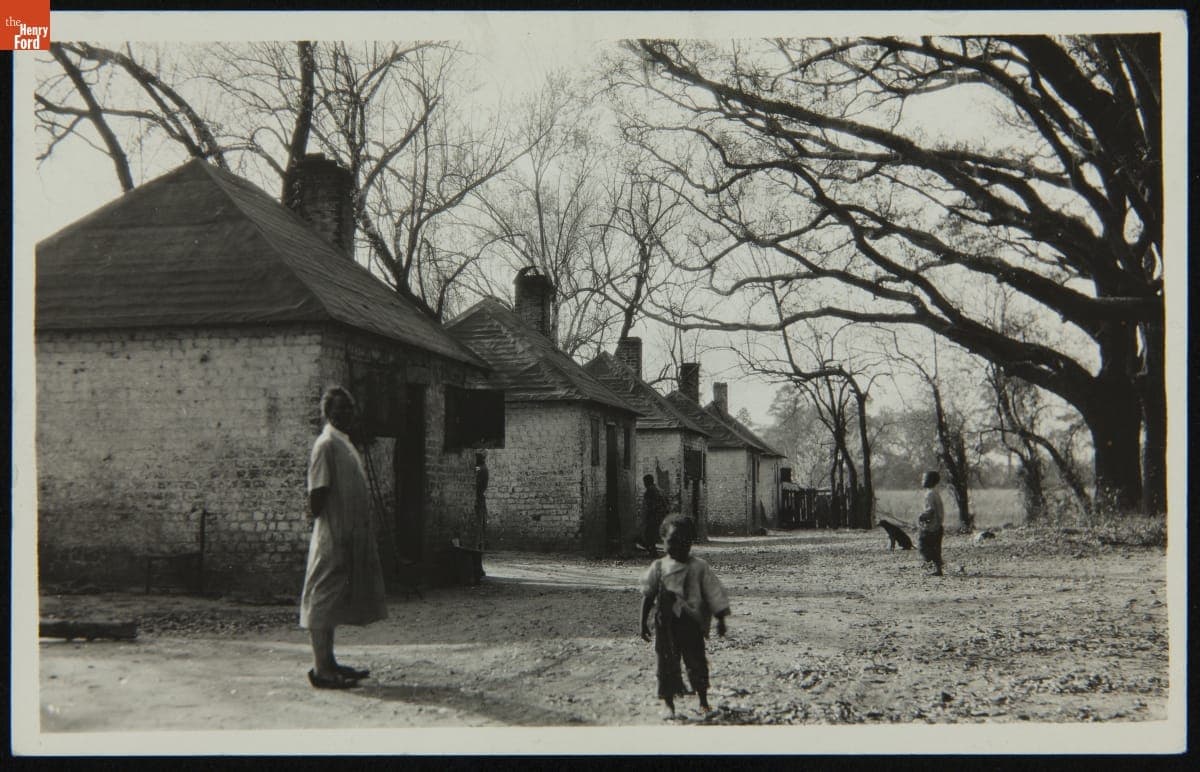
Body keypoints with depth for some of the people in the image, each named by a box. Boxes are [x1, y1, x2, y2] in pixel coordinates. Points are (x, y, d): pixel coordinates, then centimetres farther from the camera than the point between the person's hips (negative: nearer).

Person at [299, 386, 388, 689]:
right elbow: (318, 493, -18)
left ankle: (328, 663, 22)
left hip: (350, 538, 9)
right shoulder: (326, 445, -12)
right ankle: (321, 669, 2)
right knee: (324, 600, -3)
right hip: (333, 537, -9)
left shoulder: (345, 445, 17)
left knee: (334, 603, 14)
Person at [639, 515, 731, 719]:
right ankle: (669, 705, 16)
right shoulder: (658, 567, 2)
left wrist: (720, 619, 0)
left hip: (691, 622, 0)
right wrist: (644, 622, 4)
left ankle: (703, 702, 22)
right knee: (667, 663, 3)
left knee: (697, 661, 4)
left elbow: (713, 594, 3)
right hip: (666, 624, 0)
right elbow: (648, 596, 6)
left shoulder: (699, 567, 1)